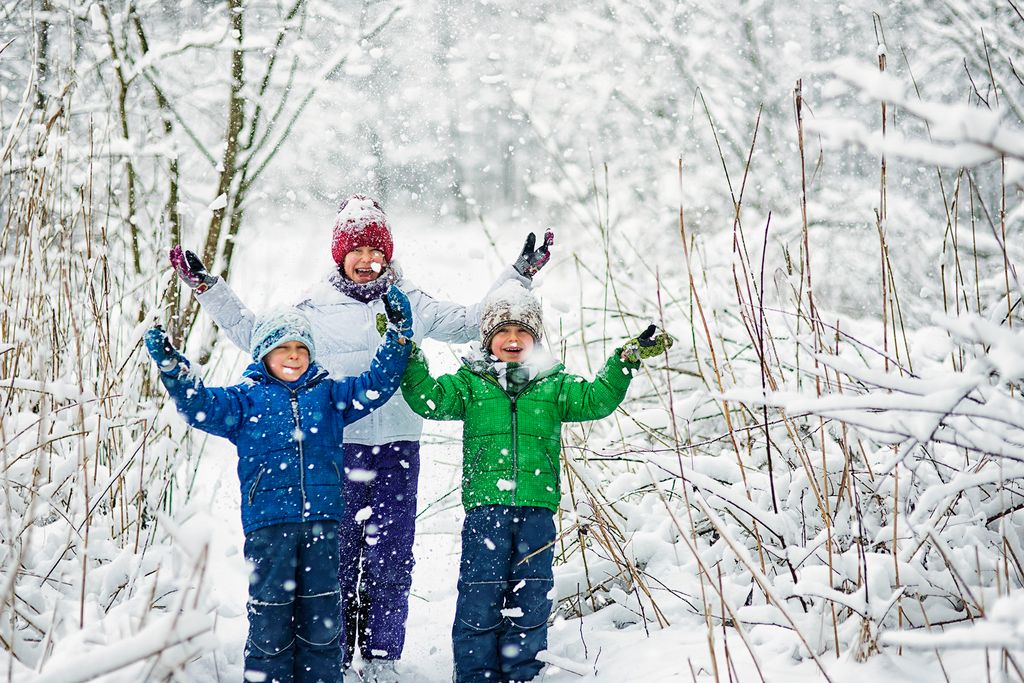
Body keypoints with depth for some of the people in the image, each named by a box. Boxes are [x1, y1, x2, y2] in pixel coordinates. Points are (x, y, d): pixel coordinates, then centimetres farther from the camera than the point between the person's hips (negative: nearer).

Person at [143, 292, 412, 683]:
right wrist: (172, 367, -19)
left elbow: (377, 385, 12)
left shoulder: (328, 395, 13)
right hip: (267, 522, -2)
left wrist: (398, 333, 5)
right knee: (270, 612, 1)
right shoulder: (247, 399, 6)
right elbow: (201, 406, -5)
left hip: (321, 519, 2)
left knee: (321, 613, 7)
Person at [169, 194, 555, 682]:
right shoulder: (316, 308, 7)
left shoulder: (411, 304, 11)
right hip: (336, 446, -1)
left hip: (397, 448, 1)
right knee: (336, 555, 2)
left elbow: (472, 322, 19)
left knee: (389, 560, 1)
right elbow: (251, 333, 12)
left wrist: (519, 275, 16)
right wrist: (206, 288, 8)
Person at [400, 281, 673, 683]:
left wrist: (626, 361, -9)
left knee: (530, 600, 5)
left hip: (536, 510, 2)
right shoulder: (471, 383, 9)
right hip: (484, 507, -2)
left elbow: (596, 400, 3)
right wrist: (410, 358, -14)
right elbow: (429, 399, -1)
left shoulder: (554, 385, 13)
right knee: (480, 598, -2)